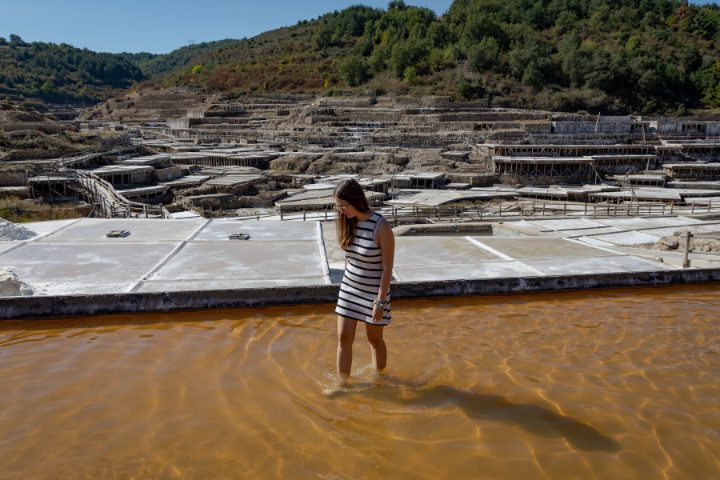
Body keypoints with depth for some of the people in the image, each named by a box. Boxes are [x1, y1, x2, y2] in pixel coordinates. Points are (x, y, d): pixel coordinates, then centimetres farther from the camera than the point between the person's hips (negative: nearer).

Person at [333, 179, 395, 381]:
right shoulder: (349, 222, -4)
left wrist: (380, 301, -19)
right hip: (349, 288, 5)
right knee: (343, 338, 4)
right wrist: (348, 282, 15)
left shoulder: (381, 227, -23)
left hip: (374, 291, -5)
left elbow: (387, 267, -19)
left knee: (374, 339, 13)